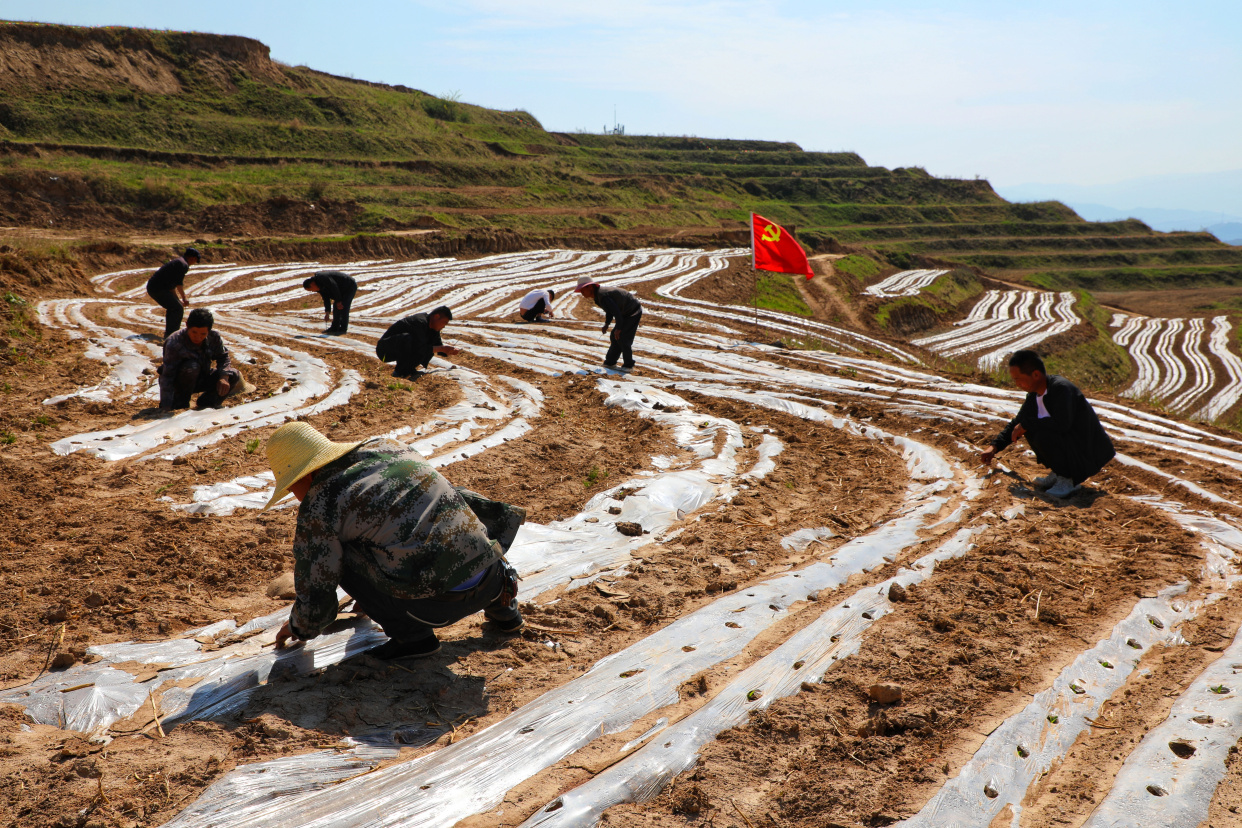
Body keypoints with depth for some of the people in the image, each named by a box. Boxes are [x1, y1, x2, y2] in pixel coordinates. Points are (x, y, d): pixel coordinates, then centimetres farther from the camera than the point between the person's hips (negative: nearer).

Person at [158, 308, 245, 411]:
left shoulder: (214, 338, -16)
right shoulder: (174, 343, -30)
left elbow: (223, 357, 1)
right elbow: (167, 376, -31)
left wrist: (224, 377, -21)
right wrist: (166, 408, -36)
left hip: (200, 380, 5)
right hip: (179, 382, -5)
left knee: (234, 375, -13)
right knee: (191, 367, -37)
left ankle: (207, 402, 2)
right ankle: (181, 402, -15)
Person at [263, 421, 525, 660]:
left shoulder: (317, 509, -1)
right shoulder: (385, 446, 18)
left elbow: (315, 593, 8)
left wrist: (299, 628, 32)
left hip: (437, 602, -6)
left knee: (342, 557, 9)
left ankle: (411, 633, 6)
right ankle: (499, 602, 25)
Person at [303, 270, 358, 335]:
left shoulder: (323, 278, -27)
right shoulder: (319, 286, 4)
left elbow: (334, 288, -28)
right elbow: (326, 298, 7)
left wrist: (338, 302, -22)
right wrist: (327, 312, 2)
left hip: (350, 286, -10)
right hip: (343, 290, 10)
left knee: (343, 307, -14)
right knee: (336, 307, 6)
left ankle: (343, 328, -9)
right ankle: (335, 328, 8)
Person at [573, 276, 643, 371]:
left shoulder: (603, 296, -27)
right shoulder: (599, 293, 6)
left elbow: (617, 312, -27)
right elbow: (609, 310, 17)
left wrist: (618, 328, -18)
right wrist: (606, 325, 8)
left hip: (633, 312, -10)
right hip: (627, 312, 10)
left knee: (622, 338, -9)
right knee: (615, 337, 12)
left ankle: (628, 365, 3)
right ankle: (610, 362, 21)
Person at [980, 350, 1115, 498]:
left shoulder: (1061, 388, -24)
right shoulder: (1034, 395, 3)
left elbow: (1062, 424, -36)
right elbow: (1018, 423, 18)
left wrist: (1026, 425, -24)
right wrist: (994, 446, 12)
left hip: (1087, 454, -9)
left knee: (1044, 435, -29)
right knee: (1030, 427, 0)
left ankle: (1068, 480, -10)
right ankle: (1058, 473, 8)